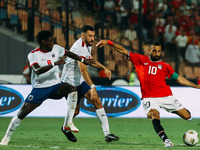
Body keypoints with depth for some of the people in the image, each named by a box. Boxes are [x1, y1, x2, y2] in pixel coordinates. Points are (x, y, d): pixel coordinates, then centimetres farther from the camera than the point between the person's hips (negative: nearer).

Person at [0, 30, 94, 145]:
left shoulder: (56, 49, 2)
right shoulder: (33, 55, -13)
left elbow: (69, 54, 20)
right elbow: (38, 71, -29)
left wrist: (83, 60, 23)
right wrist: (55, 63, -36)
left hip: (55, 86, 3)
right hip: (39, 88, -3)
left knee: (72, 90, -27)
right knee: (22, 113, -9)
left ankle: (68, 123, -25)